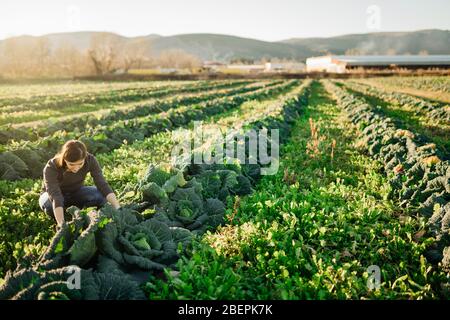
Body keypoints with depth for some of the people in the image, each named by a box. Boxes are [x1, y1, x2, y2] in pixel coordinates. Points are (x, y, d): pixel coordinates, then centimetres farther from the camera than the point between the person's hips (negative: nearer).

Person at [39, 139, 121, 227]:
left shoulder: (90, 160, -26)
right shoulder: (51, 168, -33)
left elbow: (102, 184, -30)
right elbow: (56, 198, -43)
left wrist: (118, 209, -42)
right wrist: (62, 225, -55)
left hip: (76, 193, 2)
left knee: (102, 195, -26)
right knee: (49, 204, -38)